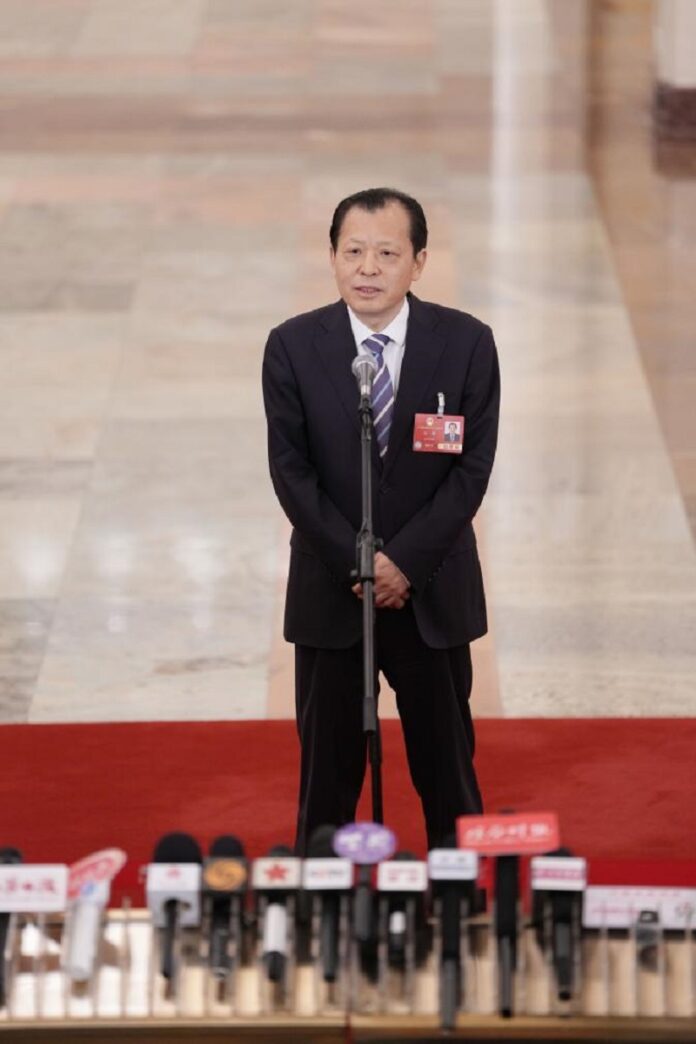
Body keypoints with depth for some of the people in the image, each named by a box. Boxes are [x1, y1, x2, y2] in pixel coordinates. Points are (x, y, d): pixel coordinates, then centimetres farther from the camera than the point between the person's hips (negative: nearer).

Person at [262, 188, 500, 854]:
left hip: (433, 589, 0)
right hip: (328, 591, 0)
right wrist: (356, 562, -14)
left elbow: (472, 467, -7)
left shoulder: (466, 343, -6)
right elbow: (291, 471, -7)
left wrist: (405, 561, -14)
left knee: (446, 760, 10)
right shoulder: (292, 347, -6)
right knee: (327, 761, 8)